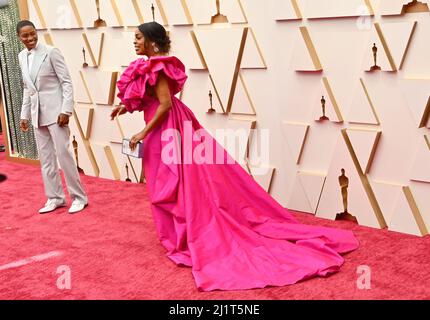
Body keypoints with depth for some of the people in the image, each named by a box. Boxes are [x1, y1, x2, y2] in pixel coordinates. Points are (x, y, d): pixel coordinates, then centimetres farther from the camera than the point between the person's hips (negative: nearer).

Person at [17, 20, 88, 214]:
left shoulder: (51, 52, -9)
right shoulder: (22, 57, 11)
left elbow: (67, 82, -10)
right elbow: (27, 88, 17)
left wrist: (66, 111, -16)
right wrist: (24, 115, 15)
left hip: (55, 111, -6)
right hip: (37, 114, 7)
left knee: (63, 154, -5)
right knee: (45, 158, 9)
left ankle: (79, 197, 6)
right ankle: (55, 198, 19)